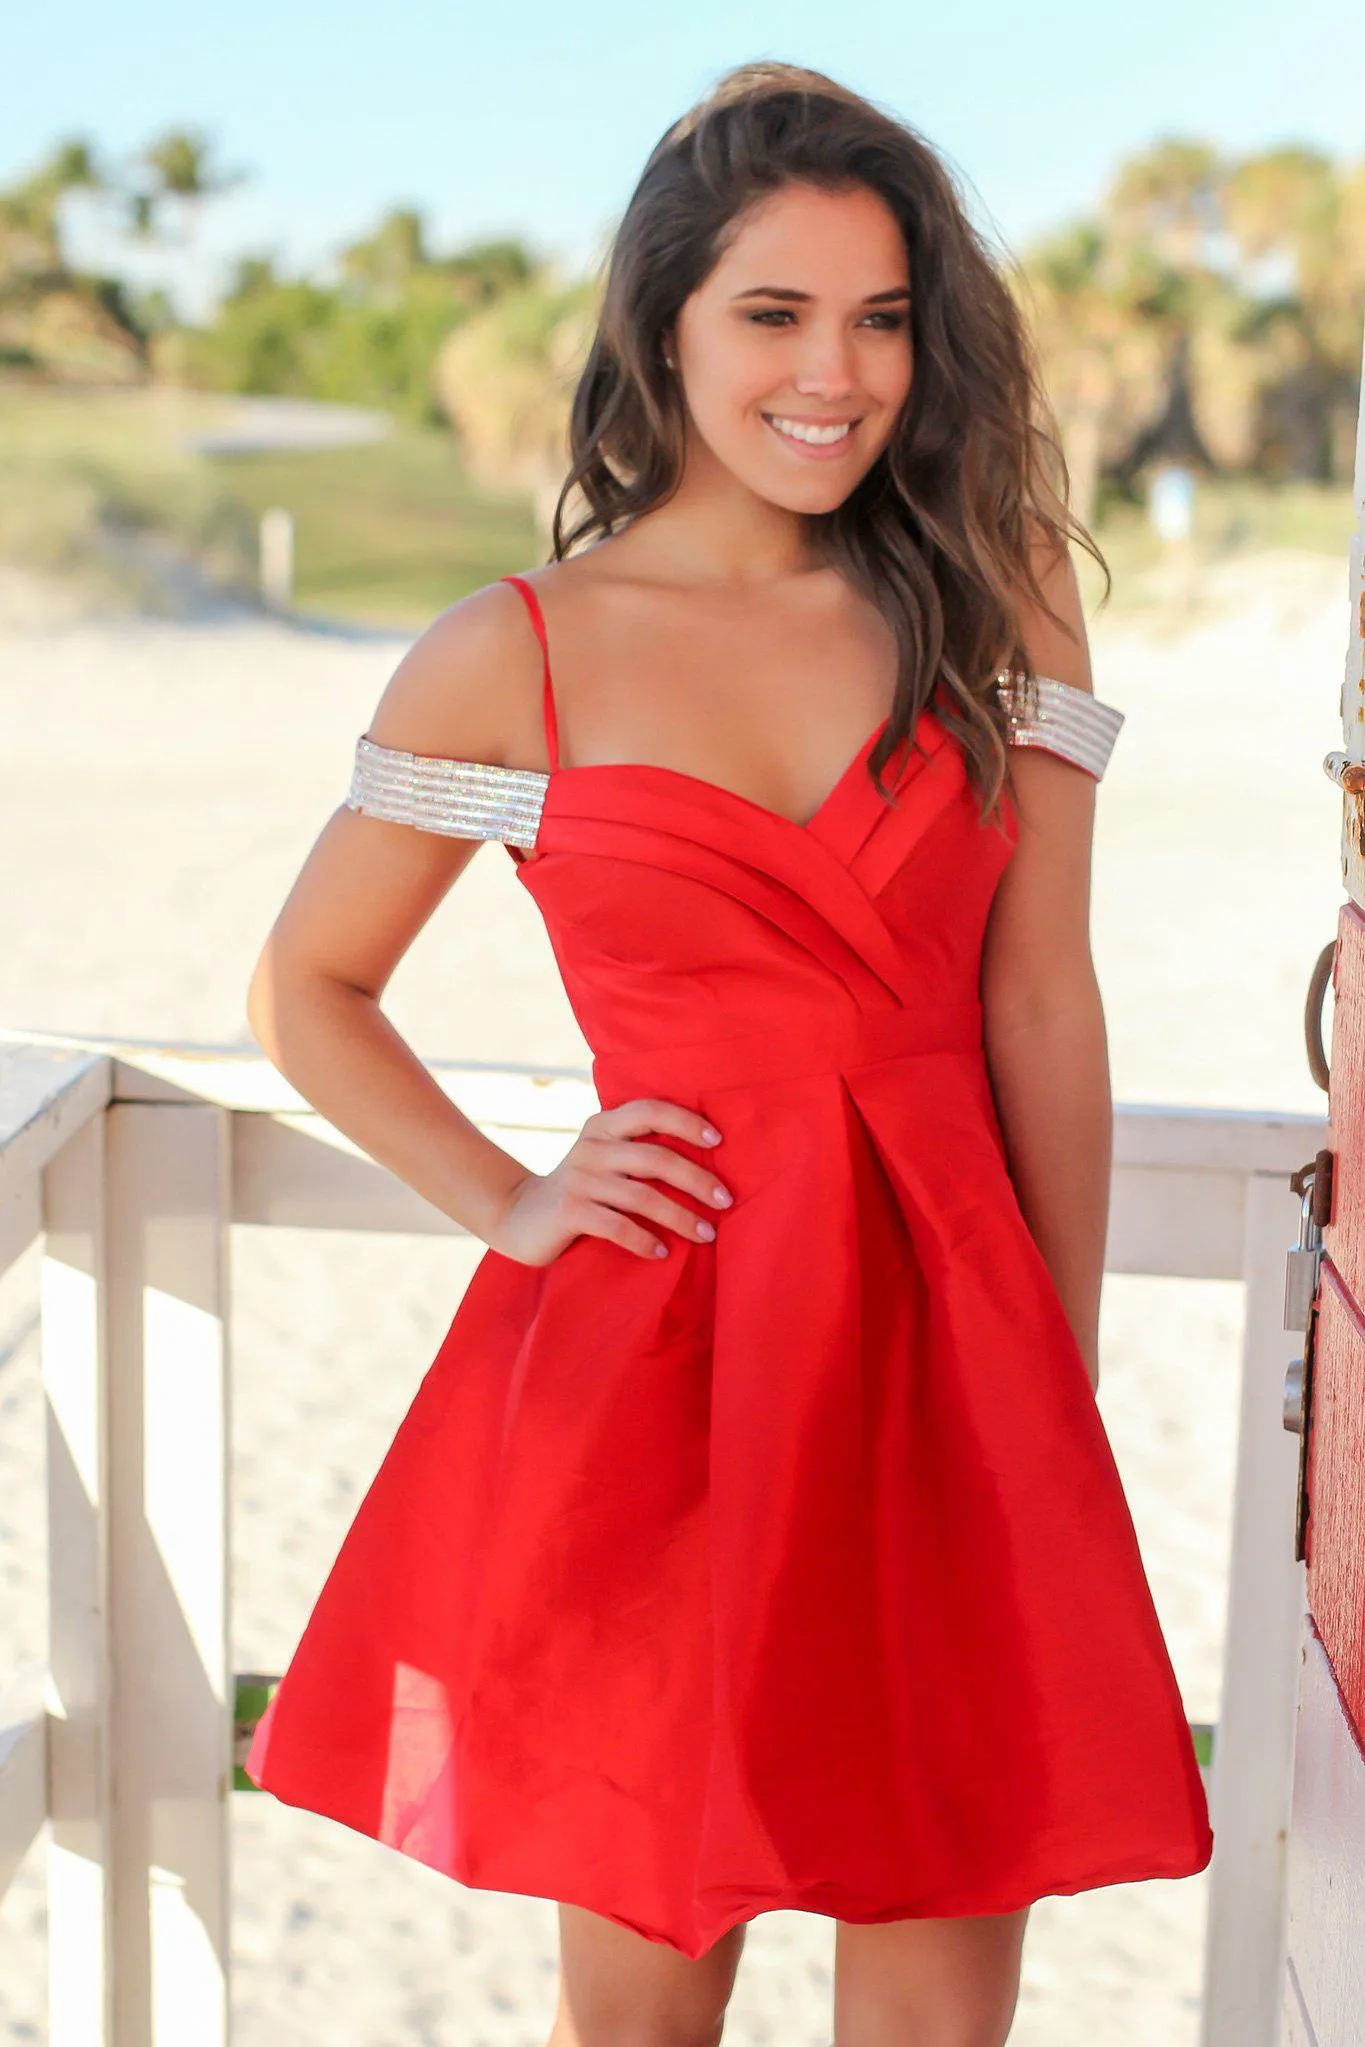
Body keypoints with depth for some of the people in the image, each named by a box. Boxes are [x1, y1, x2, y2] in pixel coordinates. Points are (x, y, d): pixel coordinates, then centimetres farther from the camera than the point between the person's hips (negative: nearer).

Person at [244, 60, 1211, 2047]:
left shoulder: (995, 606, 6)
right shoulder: (515, 654, 1)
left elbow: (1046, 1012, 6)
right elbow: (308, 990, 10)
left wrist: (1066, 1389, 6)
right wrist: (510, 1205, -2)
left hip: (946, 1343, 2)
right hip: (647, 1364, -1)